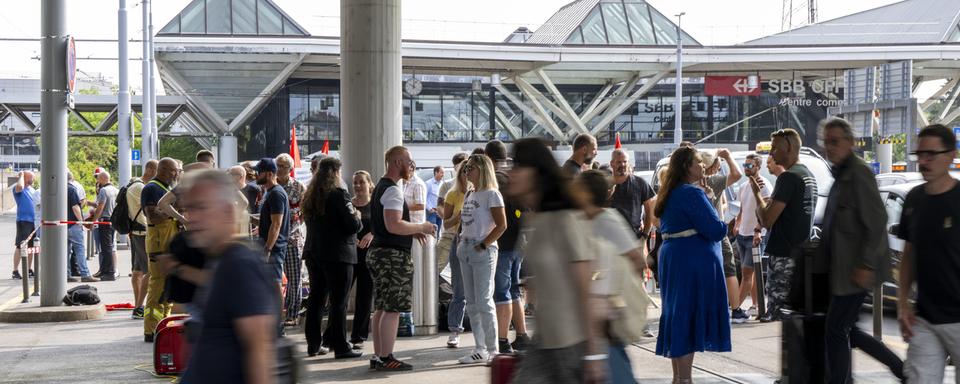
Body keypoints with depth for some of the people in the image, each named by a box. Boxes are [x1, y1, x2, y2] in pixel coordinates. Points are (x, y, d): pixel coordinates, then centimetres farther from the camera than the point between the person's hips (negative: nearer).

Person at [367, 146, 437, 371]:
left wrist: (412, 231, 18)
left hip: (379, 252, 11)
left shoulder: (381, 188, 19)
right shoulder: (393, 190, -15)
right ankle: (386, 359, -6)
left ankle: (378, 356, 17)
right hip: (393, 255, -11)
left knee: (382, 308, 13)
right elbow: (393, 225, -25)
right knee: (393, 309, -8)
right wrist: (421, 227, -13)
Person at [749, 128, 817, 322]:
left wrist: (756, 193, -4)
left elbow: (766, 220, -19)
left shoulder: (788, 177, -15)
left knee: (777, 309, -7)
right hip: (802, 252, 10)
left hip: (784, 255, -10)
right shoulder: (809, 176, 16)